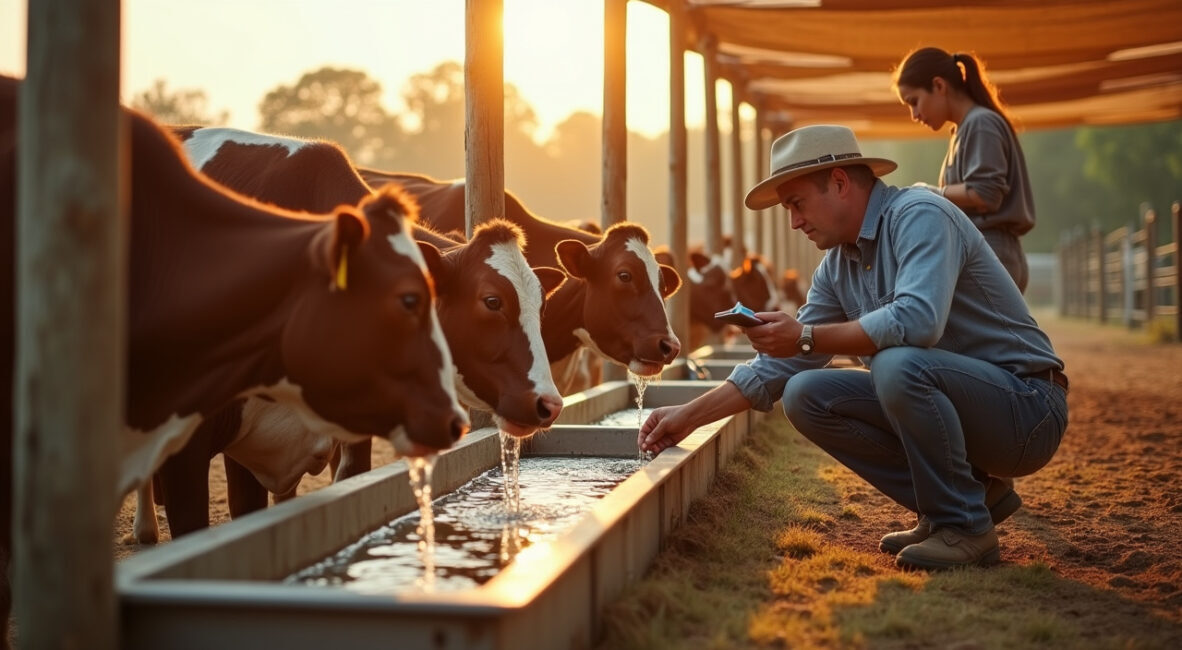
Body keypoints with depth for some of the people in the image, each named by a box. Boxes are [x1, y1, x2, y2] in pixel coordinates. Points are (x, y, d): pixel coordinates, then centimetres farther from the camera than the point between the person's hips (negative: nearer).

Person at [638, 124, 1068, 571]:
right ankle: (974, 491, 4)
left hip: (1025, 405, -8)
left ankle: (965, 527, -13)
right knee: (805, 396, -2)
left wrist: (807, 337, -28)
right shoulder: (837, 267, 8)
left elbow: (918, 320, -35)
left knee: (898, 364, -34)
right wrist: (688, 417, 4)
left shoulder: (920, 216, -17)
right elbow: (780, 365, 10)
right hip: (944, 400, 8)